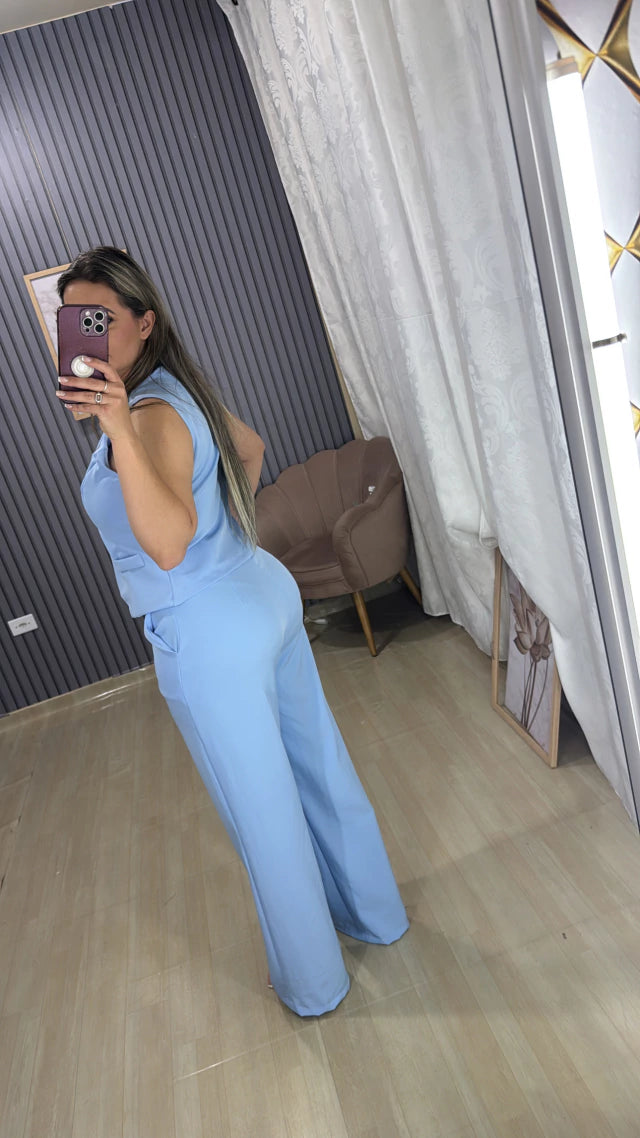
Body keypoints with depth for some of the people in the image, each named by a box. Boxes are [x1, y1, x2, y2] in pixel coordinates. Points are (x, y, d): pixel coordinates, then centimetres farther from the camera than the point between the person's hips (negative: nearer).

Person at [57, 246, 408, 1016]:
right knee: (319, 764, 21)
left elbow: (169, 546, -34)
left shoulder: (151, 413, -20)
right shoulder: (175, 387, 10)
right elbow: (250, 447, 27)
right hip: (264, 592, 10)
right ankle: (374, 915, 45)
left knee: (264, 814, 9)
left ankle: (312, 981, 35)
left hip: (210, 637, -10)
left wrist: (119, 431, -39)